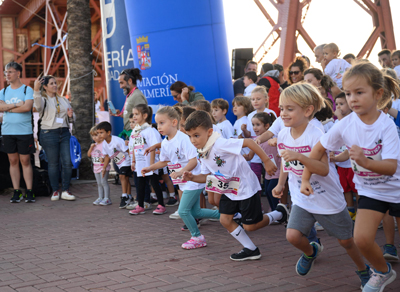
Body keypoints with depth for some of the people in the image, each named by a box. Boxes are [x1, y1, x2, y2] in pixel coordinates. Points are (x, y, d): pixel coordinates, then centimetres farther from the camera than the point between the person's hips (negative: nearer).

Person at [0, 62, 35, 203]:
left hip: (24, 132, -4)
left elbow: (27, 107, -16)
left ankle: (29, 192, 3)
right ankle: (16, 191, 10)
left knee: (25, 161, -2)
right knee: (13, 161, 5)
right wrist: (17, 104, -12)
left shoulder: (27, 90, -1)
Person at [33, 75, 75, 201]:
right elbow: (38, 106, -25)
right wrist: (36, 90, -41)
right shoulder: (43, 99, 2)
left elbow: (70, 120, 23)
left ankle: (65, 191, 6)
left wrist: (70, 116, -2)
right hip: (49, 134, -4)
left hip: (64, 133, 4)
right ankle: (55, 191, 12)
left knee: (67, 162, -3)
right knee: (53, 163, 2)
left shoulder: (64, 100, 17)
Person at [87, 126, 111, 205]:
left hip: (104, 167, -8)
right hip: (96, 167, 8)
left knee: (104, 182, -9)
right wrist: (91, 147, -1)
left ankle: (107, 198, -5)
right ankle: (100, 198, 17)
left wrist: (103, 158, -32)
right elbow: (89, 155, 14)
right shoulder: (94, 145, 12)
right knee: (99, 183, 11)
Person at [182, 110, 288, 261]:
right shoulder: (202, 153, 0)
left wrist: (267, 161, -27)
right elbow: (207, 176, 8)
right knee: (225, 220, 3)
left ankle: (279, 213, 25)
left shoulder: (220, 144, -29)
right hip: (229, 191, 8)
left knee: (250, 226, 0)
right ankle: (251, 250, 17)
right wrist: (193, 177, -11)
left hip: (245, 188, -8)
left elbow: (249, 142, -30)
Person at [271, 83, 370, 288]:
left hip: (328, 200, -4)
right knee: (293, 235, -13)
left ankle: (363, 270, 38)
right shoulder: (283, 135, -4)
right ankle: (310, 252, 22)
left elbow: (324, 169, -33)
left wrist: (299, 156, -43)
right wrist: (280, 184, 13)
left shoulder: (316, 136, -23)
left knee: (345, 240, 9)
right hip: (302, 199, 4)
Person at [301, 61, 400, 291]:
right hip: (370, 191, 3)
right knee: (362, 238, -12)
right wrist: (306, 179, -2)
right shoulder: (346, 124, -13)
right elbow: (320, 149, 1)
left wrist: (365, 161, -48)